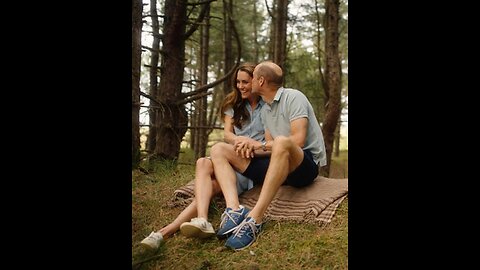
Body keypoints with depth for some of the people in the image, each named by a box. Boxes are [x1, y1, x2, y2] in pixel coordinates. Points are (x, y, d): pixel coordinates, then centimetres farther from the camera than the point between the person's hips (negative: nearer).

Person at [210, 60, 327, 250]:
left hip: (306, 164, -8)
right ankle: (234, 211, -31)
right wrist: (252, 148, -8)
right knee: (219, 150, -4)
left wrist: (260, 145, -10)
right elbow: (270, 145, 13)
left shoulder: (293, 97, -6)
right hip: (280, 165, 8)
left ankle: (254, 219, -43)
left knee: (281, 142, -42)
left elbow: (297, 140, -18)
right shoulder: (265, 109, 18)